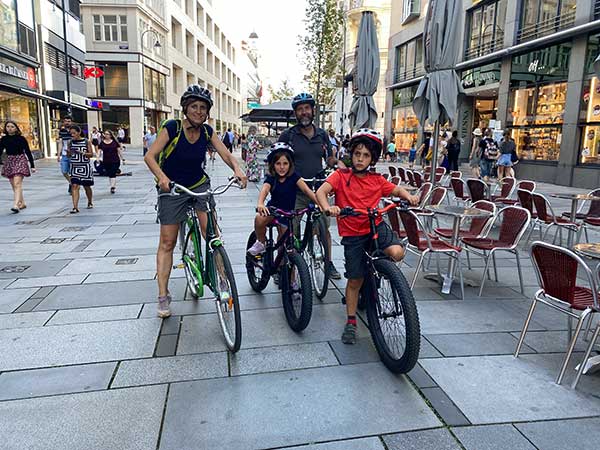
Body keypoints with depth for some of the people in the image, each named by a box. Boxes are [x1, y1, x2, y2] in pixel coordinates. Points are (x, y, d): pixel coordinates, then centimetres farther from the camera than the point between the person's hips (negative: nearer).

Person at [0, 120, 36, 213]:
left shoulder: (21, 139, -3)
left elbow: (28, 152, -1)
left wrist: (32, 166, -2)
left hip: (20, 161, -5)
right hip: (9, 162, 5)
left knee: (17, 183, -17)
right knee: (13, 185, 10)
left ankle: (16, 205, -24)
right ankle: (22, 203, 23)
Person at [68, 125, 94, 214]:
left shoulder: (86, 142, -3)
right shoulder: (71, 142, 5)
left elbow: (91, 154, -3)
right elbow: (69, 155, 12)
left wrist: (83, 153, -20)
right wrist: (69, 152, -11)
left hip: (85, 167, -2)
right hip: (74, 167, 2)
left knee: (86, 186, 12)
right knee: (74, 186, -10)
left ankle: (90, 202, 36)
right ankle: (75, 207, -12)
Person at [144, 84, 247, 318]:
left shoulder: (207, 131, -5)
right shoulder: (172, 128, -16)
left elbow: (225, 154, -9)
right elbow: (149, 156, -19)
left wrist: (237, 169, -31)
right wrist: (161, 176, -38)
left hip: (199, 185, 3)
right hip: (171, 188, -2)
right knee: (167, 242, 0)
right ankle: (163, 296, 8)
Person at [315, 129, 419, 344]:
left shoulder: (377, 180, 3)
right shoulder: (341, 176, -8)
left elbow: (396, 190, 17)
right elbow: (321, 191, -22)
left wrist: (408, 196, -5)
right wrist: (327, 208, -42)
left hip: (376, 227, 2)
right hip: (352, 235, -2)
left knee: (397, 252, -26)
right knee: (355, 279, 3)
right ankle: (351, 322, 23)